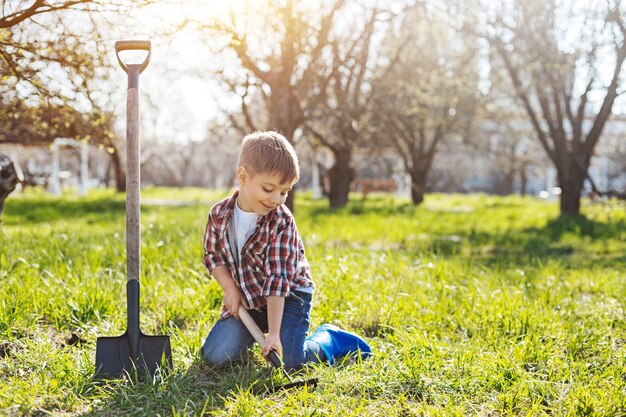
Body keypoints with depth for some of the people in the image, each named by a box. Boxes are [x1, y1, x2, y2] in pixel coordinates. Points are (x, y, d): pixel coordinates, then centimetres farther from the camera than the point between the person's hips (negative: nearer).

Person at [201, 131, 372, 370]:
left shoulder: (281, 222, -21)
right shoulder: (219, 214, -11)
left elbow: (278, 278, -25)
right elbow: (212, 256, 5)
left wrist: (274, 331, -29)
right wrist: (230, 289, -11)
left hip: (287, 296, -3)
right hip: (245, 299, 4)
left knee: (291, 361, -20)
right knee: (214, 357, -10)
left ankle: (329, 338, 13)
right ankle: (251, 333, 22)